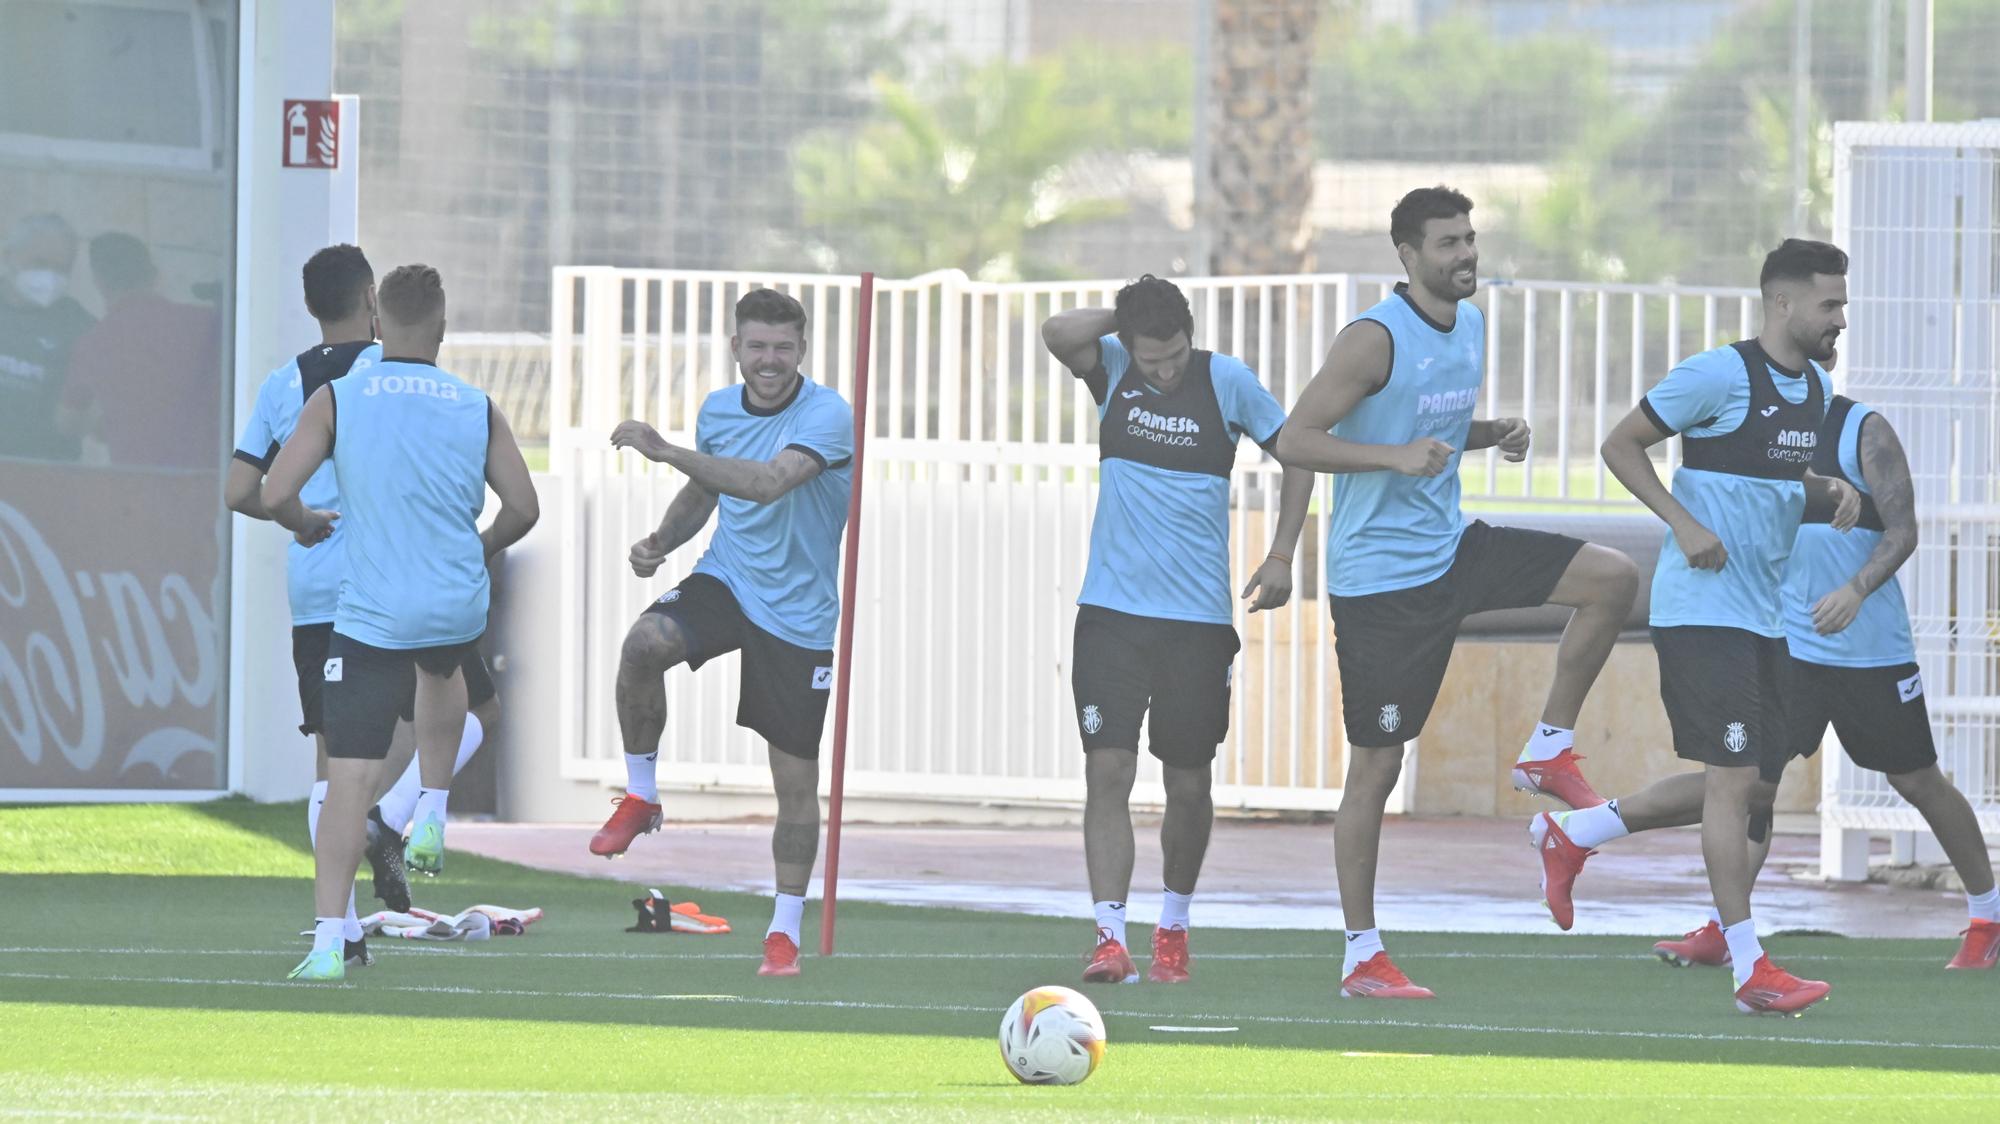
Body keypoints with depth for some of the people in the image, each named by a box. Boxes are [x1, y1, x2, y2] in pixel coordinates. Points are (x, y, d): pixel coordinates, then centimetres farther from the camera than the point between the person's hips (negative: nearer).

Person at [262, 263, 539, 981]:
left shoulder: (336, 401, -2)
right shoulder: (477, 409, 4)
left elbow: (275, 494, -8)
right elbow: (523, 510, 4)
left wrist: (306, 526, 14)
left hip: (371, 617, -3)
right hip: (460, 610, 3)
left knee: (350, 777, -3)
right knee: (442, 670, 39)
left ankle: (327, 943, -11)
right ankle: (432, 819, 30)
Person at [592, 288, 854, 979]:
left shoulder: (827, 416, -17)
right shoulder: (719, 410, 3)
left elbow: (770, 482, -34)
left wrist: (669, 453, -37)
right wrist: (661, 541, -1)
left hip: (798, 612, -3)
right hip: (725, 580, 3)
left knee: (796, 779, 1)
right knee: (645, 643, -30)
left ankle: (785, 930, 17)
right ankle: (640, 796, -10)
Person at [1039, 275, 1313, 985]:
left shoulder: (1227, 381, -3)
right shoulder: (1112, 370, 0)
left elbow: (1296, 453, 7)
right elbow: (1058, 334, -20)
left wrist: (1281, 558, 0)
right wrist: (1128, 315, -11)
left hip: (1199, 618, 0)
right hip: (1112, 610, 0)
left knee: (1188, 785, 7)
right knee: (1108, 771, -10)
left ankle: (1174, 923, 29)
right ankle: (1111, 939, -12)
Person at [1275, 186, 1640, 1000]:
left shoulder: (1470, 326, 8)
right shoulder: (1376, 339, -17)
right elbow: (1294, 441, -20)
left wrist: (1496, 436, 3)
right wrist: (1396, 456, -29)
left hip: (1451, 547, 7)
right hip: (1380, 576, -7)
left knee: (1612, 579, -5)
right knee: (1377, 764, -3)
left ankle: (1549, 751, 8)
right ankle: (1361, 957, 5)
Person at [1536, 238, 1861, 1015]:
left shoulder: (1816, 388, 12)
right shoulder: (1718, 376, -13)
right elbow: (1621, 445, -8)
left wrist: (1831, 491, 5)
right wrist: (1683, 524, -18)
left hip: (1765, 615, 9)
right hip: (1702, 608, -9)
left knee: (1756, 783, 12)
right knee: (1735, 778, -11)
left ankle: (1571, 835, 26)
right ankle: (1750, 970, -10)